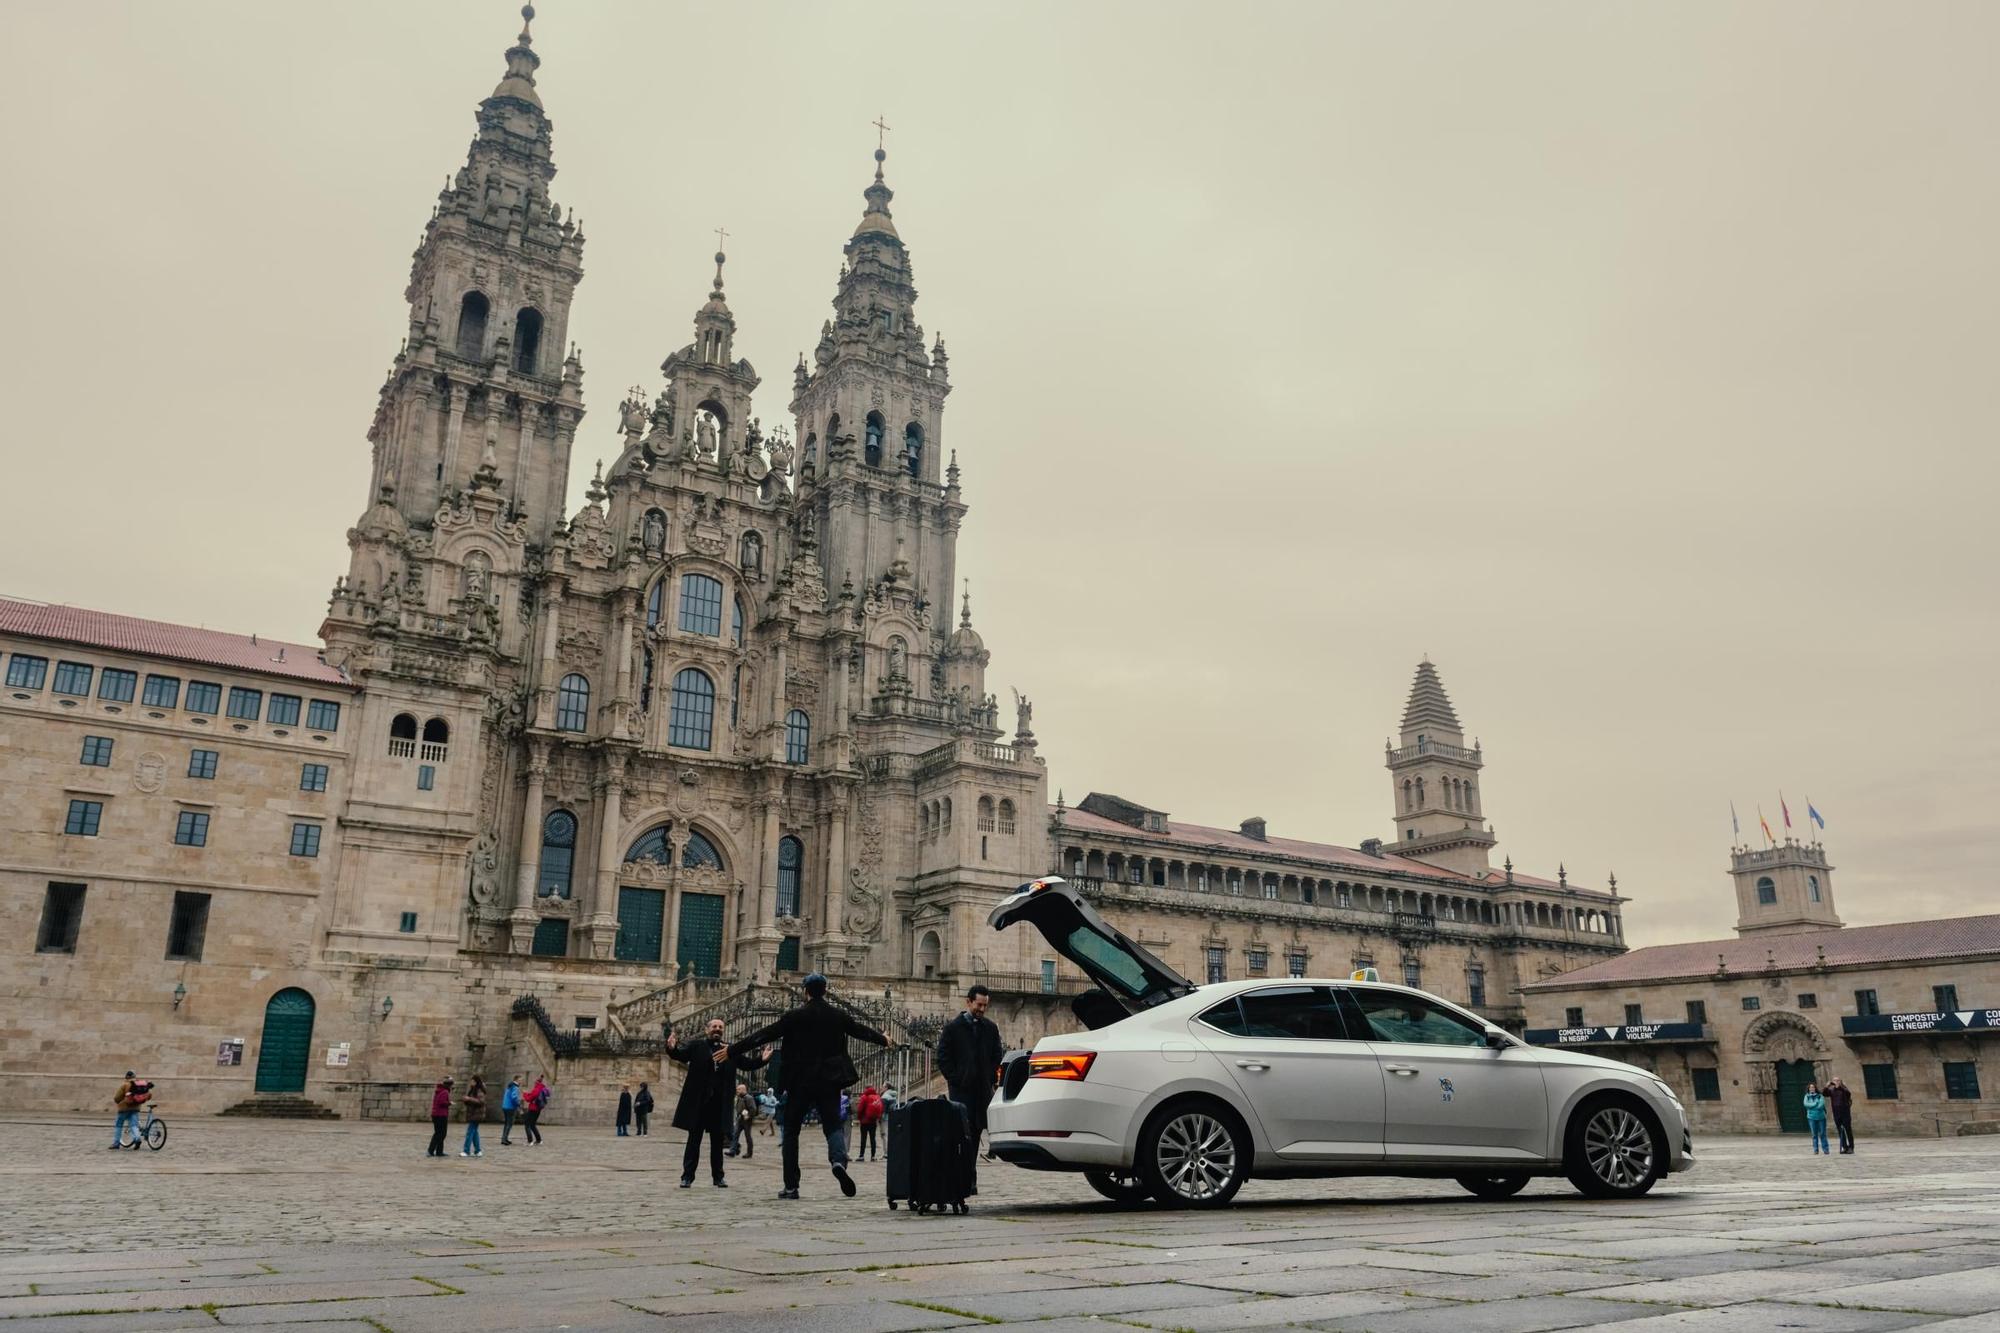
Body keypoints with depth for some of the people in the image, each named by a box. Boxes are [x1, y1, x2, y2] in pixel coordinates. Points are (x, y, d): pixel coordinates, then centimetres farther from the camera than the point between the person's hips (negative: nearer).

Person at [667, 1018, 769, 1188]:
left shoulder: (731, 1050, 8)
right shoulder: (696, 1046, 1)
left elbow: (747, 1063, 6)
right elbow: (680, 1055, -12)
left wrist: (762, 1059, -13)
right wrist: (672, 1049, -35)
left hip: (720, 1104, 3)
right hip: (698, 1102, -3)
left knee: (717, 1141, 10)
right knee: (694, 1140, 4)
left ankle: (718, 1177, 18)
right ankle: (687, 1176, 10)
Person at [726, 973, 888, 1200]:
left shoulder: (794, 1017, -5)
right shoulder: (838, 1016, 4)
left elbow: (764, 1034, -6)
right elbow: (861, 1030, 19)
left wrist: (732, 1050, 0)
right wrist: (883, 1040, 38)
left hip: (800, 1083, -1)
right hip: (829, 1082, 2)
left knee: (790, 1130, 10)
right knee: (833, 1124, 9)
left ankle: (791, 1186, 7)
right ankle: (838, 1160, -22)